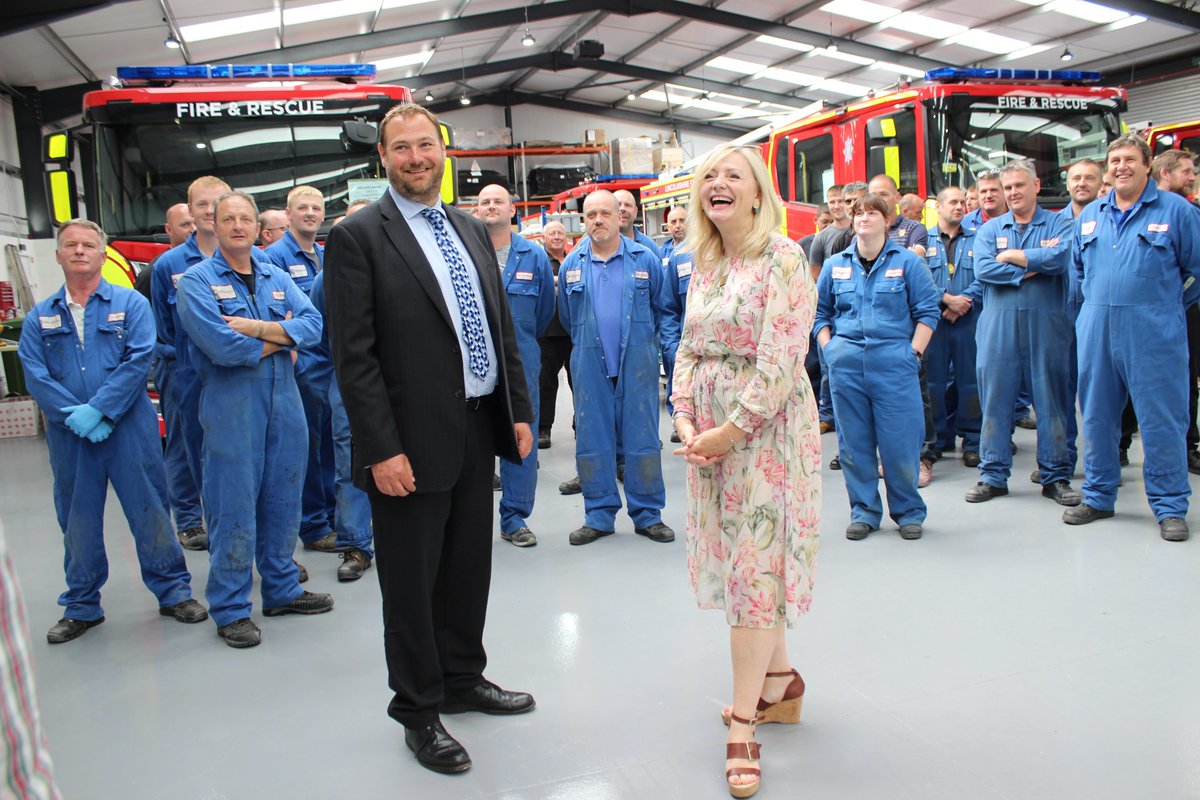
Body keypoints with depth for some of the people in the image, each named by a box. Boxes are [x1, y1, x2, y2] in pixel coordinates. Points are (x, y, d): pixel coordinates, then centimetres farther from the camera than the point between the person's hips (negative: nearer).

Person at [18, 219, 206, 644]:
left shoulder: (130, 304, 2)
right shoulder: (40, 316, 9)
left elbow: (138, 361, -9)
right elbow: (34, 374, -1)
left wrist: (98, 410, -16)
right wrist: (74, 415, -14)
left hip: (128, 429, -2)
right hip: (69, 434, 3)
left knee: (149, 510, 2)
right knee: (77, 519, 12)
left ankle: (173, 591, 17)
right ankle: (81, 607, 26)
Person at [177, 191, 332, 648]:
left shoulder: (277, 278, 13)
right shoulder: (197, 280, -3)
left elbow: (313, 324, -3)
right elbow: (221, 346, -17)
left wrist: (259, 328, -15)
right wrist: (281, 340, -5)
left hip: (285, 403, 5)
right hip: (231, 407, -5)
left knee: (283, 500, 12)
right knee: (234, 509, -1)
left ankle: (282, 590, 27)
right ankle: (231, 609, 12)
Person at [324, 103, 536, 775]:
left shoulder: (473, 229, 12)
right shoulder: (358, 236, -7)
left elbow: (503, 329, 14)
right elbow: (353, 356, -13)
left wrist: (520, 412, 9)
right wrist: (382, 450, -17)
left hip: (478, 430, 6)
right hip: (412, 441, -6)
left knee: (469, 567, 18)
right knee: (412, 581, 8)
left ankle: (462, 679, 38)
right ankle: (419, 709, 26)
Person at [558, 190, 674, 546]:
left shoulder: (645, 259, 0)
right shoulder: (571, 264, 6)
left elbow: (660, 309, 12)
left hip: (637, 363, -2)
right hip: (590, 366, 2)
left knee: (642, 438, 2)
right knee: (592, 440, 5)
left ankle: (648, 514, 13)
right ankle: (599, 515, 16)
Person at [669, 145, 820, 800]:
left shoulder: (783, 258, -12)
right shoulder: (705, 263, 10)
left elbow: (781, 361, -18)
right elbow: (689, 347, 11)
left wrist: (729, 431, -17)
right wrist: (685, 419, -3)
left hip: (765, 427, -7)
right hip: (709, 432, 7)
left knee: (755, 564, -3)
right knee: (737, 556, 14)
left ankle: (742, 726, 8)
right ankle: (780, 681, 33)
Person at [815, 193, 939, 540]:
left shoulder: (907, 261, 3)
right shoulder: (835, 264, 10)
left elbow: (928, 311, 3)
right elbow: (820, 313, 16)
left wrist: (914, 352, -6)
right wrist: (829, 349, 4)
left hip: (894, 363, -2)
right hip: (846, 365, 3)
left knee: (900, 441, -1)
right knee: (854, 442, 7)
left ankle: (909, 511, 18)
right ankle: (864, 511, 21)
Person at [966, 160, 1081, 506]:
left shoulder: (1058, 223, 7)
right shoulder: (990, 228, 11)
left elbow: (1060, 257, -14)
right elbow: (982, 269, -7)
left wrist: (1011, 256, -7)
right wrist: (1032, 269, -10)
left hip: (1046, 322, -1)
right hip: (999, 324, 1)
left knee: (1052, 399, 4)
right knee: (995, 399, 3)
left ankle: (1056, 476, 14)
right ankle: (993, 475, 13)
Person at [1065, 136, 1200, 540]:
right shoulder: (1090, 216, 12)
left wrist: (1168, 306, 6)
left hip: (1153, 334, -4)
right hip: (1096, 333, 4)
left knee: (1162, 420, -1)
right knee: (1097, 416, 11)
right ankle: (1098, 497, 23)